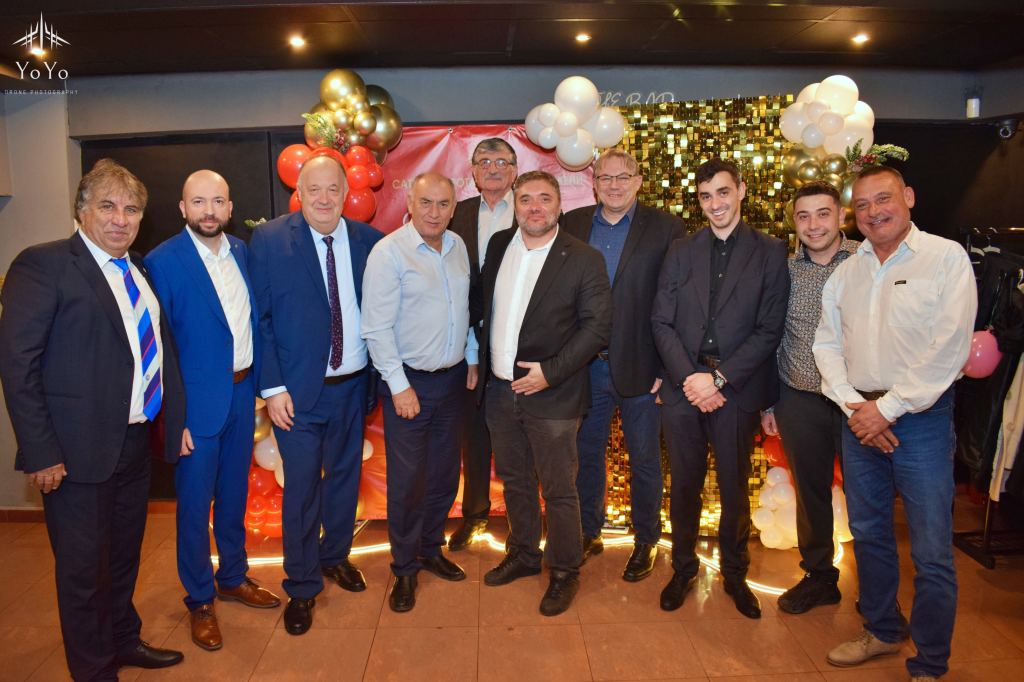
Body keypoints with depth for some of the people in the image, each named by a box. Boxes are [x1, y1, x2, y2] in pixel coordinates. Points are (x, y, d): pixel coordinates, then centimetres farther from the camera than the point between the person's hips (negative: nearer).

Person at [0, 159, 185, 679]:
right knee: (84, 568, 9)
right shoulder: (42, 265, -12)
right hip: (79, 450, -7)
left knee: (123, 555, 23)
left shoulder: (139, 270, 9)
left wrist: (173, 418, 6)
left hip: (136, 442, 7)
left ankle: (124, 640, 44)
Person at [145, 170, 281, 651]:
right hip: (197, 402, -5)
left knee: (234, 493, 20)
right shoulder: (162, 262, -13)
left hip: (243, 394, 5)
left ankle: (234, 577, 39)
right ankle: (199, 600, 27)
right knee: (195, 504, 9)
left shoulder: (243, 252, 3)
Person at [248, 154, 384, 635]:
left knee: (345, 475, 18)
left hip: (353, 384, 4)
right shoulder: (269, 240, -8)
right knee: (301, 487, 5)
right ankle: (301, 587, 24)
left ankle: (335, 556, 41)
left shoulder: (368, 241, 0)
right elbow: (259, 319, -8)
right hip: (299, 389, -3)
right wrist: (273, 387, -11)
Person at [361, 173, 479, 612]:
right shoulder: (389, 252, -13)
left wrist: (471, 358, 14)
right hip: (409, 381, -6)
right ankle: (404, 568, 21)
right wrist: (400, 386, -16)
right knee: (407, 481, 2)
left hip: (452, 378, 6)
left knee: (444, 474, 15)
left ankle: (430, 549, 35)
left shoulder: (457, 247, 6)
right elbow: (376, 328, -15)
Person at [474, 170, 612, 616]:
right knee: (514, 481, 20)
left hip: (552, 395, -5)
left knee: (558, 491, 6)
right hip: (500, 391, 5)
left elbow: (598, 326, -12)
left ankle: (564, 572, 25)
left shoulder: (584, 260, -10)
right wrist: (481, 362, 8)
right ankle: (523, 554, 40)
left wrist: (550, 371, -18)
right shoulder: (498, 246, 6)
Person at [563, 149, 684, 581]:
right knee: (586, 452, 17)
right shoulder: (573, 224, 5)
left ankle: (646, 542, 31)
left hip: (639, 367, -3)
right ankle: (589, 533, 36)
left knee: (644, 460, 12)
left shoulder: (665, 228, -4)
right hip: (585, 365, 3)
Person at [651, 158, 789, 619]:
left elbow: (769, 331, -6)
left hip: (737, 391, -2)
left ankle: (734, 573, 32)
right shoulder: (681, 252, 7)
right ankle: (683, 568, 32)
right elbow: (662, 323, 3)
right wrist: (688, 378, -10)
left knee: (735, 489, 12)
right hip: (683, 389, 2)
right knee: (684, 486, 12)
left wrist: (719, 378, -14)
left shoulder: (769, 253, -1)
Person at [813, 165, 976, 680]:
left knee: (932, 552, 1)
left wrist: (888, 408, -14)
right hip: (859, 418, 5)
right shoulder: (846, 271, 10)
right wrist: (853, 405, -6)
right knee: (869, 535, 16)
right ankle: (883, 631, 36)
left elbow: (949, 348, -13)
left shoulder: (946, 257, -5)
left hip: (921, 417, -5)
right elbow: (827, 344, 8)